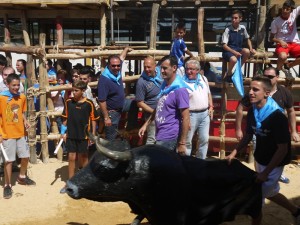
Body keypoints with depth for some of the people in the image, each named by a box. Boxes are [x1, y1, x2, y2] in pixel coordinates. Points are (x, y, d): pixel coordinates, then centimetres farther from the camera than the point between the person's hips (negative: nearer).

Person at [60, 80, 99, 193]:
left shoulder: (88, 104, -9)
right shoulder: (68, 102, 0)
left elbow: (93, 120, -3)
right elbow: (65, 118, 7)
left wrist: (93, 135, -4)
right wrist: (63, 132, 2)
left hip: (84, 135, -2)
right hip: (71, 135, 2)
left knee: (83, 157, 12)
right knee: (71, 158, 6)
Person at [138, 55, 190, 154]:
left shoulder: (179, 90, -16)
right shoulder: (164, 86, 11)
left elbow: (186, 118, -18)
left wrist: (182, 143, -18)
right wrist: (146, 124, 18)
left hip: (169, 138, -8)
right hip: (160, 135, 8)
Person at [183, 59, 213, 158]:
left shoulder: (203, 79, 8)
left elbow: (208, 93, 19)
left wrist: (211, 107, 9)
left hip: (205, 114, 6)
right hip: (191, 114, -6)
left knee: (204, 139, 11)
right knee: (187, 141, 2)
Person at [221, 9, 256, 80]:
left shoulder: (243, 28, 1)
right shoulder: (228, 29, -13)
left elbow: (247, 39, 17)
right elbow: (224, 45, -16)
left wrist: (251, 49, 1)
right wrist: (234, 52, -26)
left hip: (238, 49, 5)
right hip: (228, 50, -5)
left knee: (247, 51, -26)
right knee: (234, 60, -36)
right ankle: (228, 73, -2)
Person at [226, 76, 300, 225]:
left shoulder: (277, 117, -27)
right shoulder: (252, 112, -7)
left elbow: (283, 149, -24)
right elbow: (248, 136, 7)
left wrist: (266, 172, -23)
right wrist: (234, 152, -5)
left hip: (274, 164, -7)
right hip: (259, 159, 7)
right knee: (268, 192, 24)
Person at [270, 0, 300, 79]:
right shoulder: (275, 22, -4)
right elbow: (271, 38, 0)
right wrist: (280, 41, -18)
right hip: (281, 44, -3)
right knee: (283, 57, -39)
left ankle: (287, 66, 3)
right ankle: (277, 70, -4)